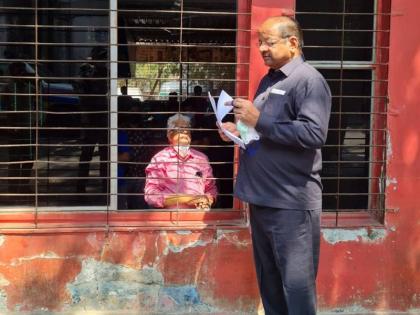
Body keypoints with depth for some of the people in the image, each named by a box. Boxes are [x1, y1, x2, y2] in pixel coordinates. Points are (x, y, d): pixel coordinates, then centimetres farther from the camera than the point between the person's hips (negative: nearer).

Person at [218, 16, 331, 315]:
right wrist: (239, 130, 7)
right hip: (262, 197, 9)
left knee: (296, 282, -3)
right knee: (268, 279, 16)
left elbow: (314, 134, -24)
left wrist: (259, 120, -22)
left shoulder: (309, 80, -10)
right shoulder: (269, 80, 16)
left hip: (292, 202, -9)